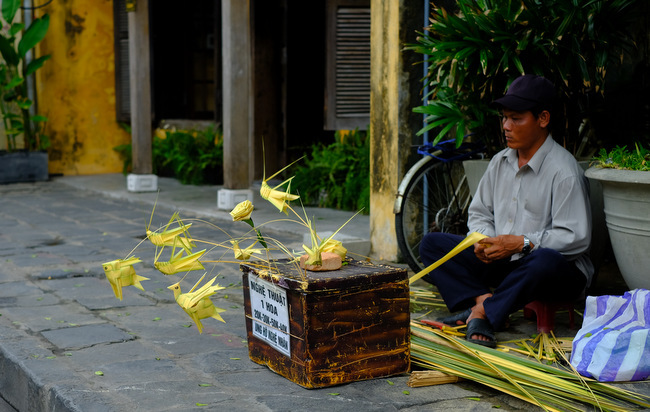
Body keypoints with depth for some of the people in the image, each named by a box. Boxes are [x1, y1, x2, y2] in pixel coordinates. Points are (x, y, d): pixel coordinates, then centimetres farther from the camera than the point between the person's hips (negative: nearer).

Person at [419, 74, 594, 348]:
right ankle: (483, 300, -23)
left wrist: (523, 243, -24)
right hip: (499, 262, 7)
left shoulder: (564, 170, -14)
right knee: (431, 244, -2)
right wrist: (484, 239, -6)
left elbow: (576, 238, -19)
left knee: (545, 261, -43)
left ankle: (483, 313, -27)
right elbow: (479, 212, 16)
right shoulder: (500, 162, 10)